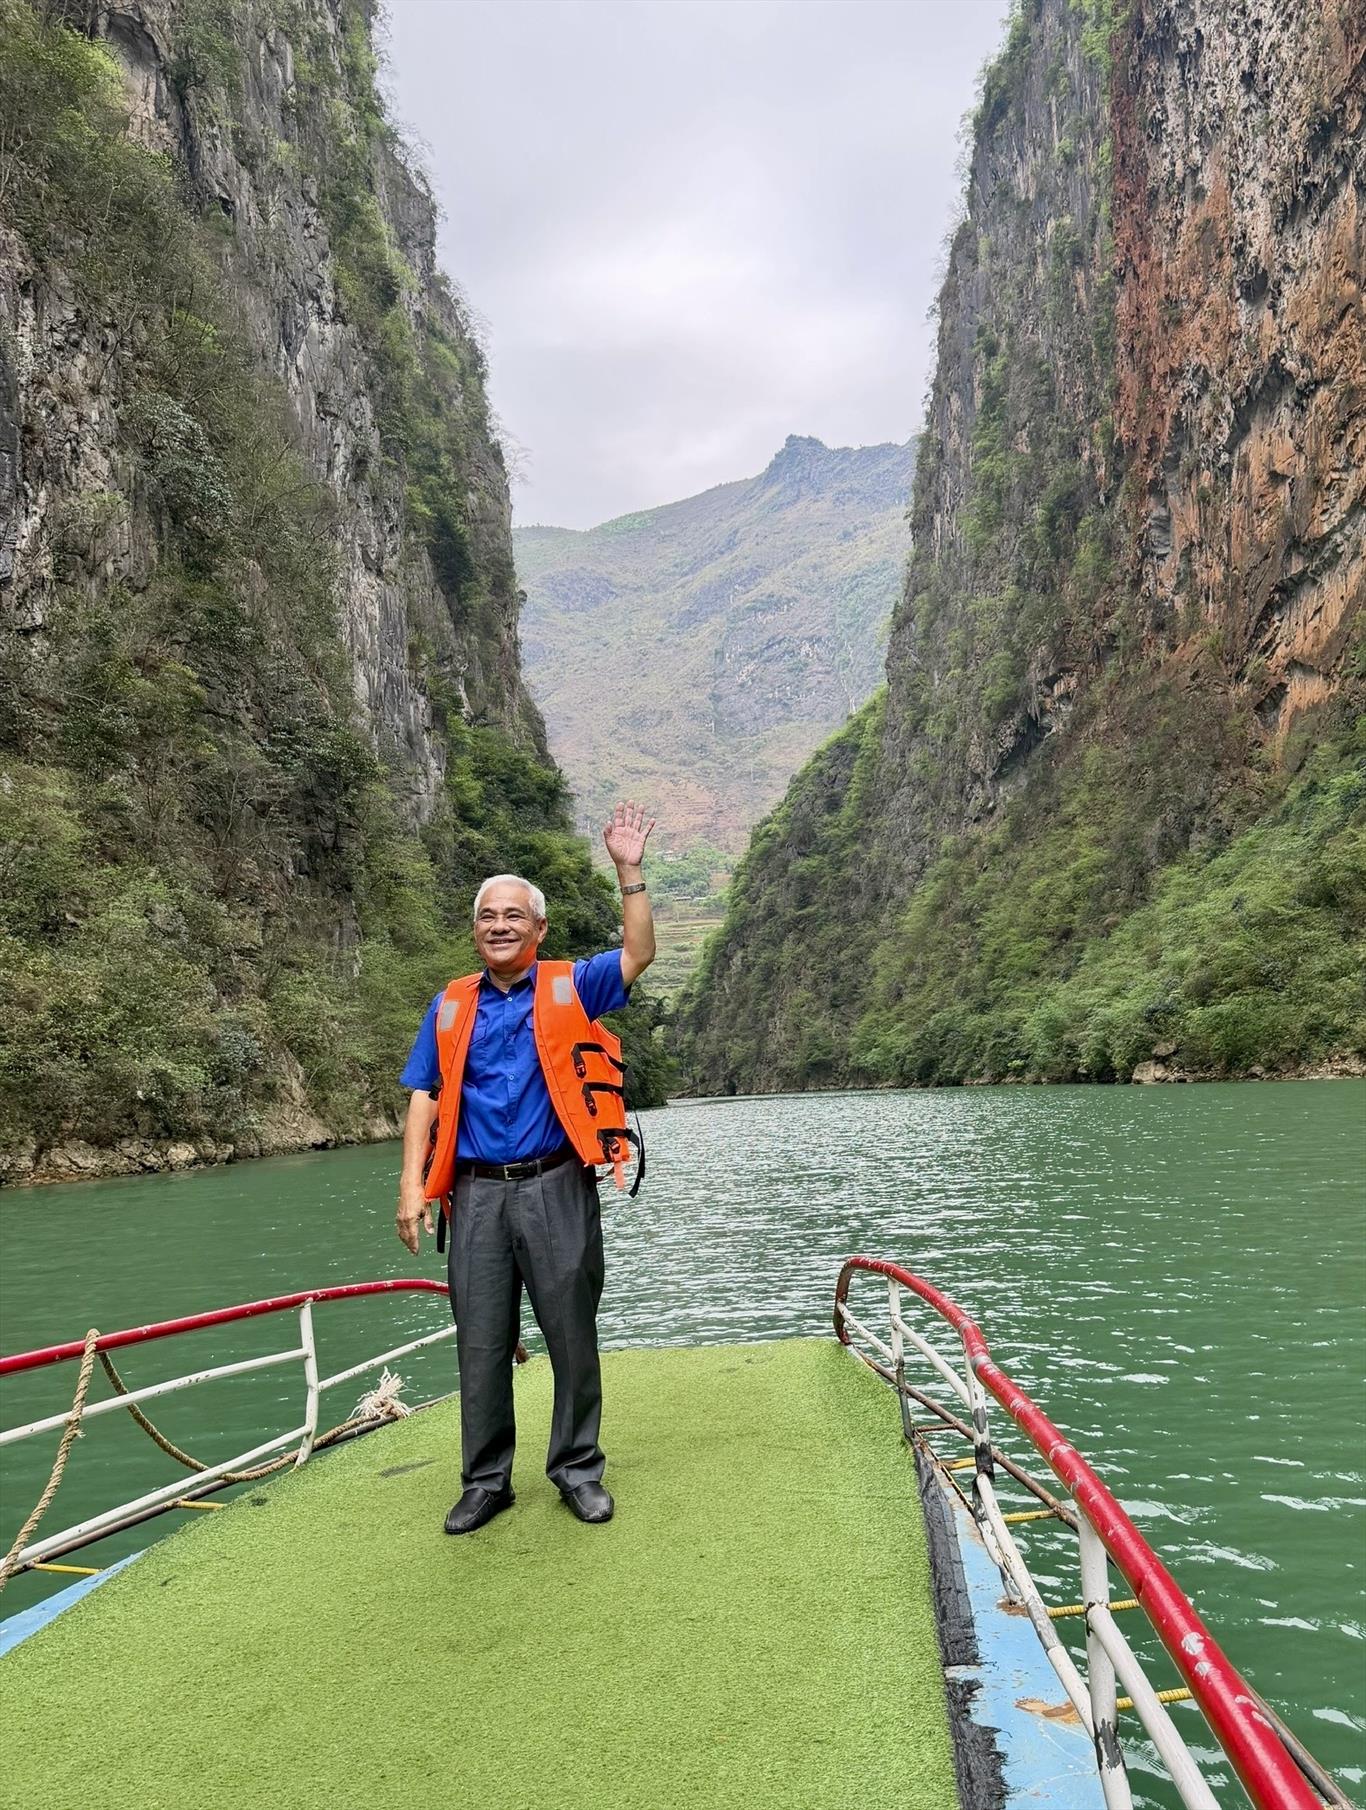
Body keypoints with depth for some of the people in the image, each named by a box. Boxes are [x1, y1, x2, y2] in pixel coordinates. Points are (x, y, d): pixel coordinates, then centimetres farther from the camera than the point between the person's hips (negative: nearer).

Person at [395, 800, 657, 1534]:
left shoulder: (570, 988, 4)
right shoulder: (451, 1006, 10)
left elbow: (639, 955, -9)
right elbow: (425, 1099, 8)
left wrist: (629, 870, -16)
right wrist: (412, 1185, -2)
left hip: (555, 1189, -2)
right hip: (477, 1193, 2)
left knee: (571, 1333, 6)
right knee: (481, 1343, 8)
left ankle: (578, 1468, 23)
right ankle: (486, 1481, 23)